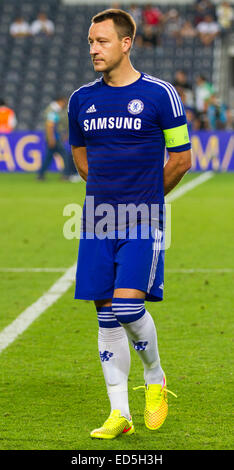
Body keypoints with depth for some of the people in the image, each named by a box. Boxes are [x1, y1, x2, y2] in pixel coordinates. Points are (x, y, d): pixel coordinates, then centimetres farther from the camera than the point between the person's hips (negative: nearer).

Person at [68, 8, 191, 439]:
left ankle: (155, 377, 13)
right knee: (106, 314, 3)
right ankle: (119, 412, 10)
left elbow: (181, 160, 3)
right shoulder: (81, 99, 8)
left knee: (127, 306, -16)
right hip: (97, 223, 4)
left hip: (142, 224, -4)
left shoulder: (159, 94, -4)